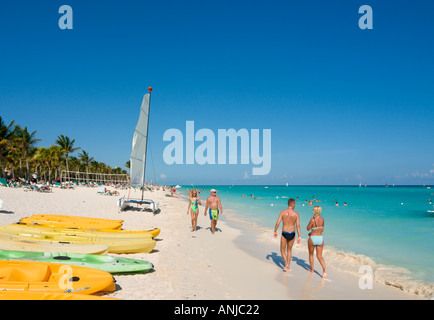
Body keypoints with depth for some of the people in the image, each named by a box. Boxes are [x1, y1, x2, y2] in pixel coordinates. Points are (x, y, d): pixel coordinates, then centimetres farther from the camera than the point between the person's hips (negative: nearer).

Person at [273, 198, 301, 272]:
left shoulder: (283, 212, -7)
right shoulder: (296, 213, -5)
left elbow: (277, 223, -8)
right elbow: (298, 225, -9)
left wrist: (275, 231, 7)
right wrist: (299, 236, -5)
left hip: (284, 233, -2)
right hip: (292, 234, 2)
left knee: (282, 250, 15)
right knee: (289, 250, 21)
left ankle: (286, 264, -4)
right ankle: (288, 267, 24)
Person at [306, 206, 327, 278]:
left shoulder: (312, 220, -18)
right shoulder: (322, 219, -1)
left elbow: (308, 229, -6)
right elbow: (322, 230, 10)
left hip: (312, 238, -4)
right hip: (320, 238, 4)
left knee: (311, 254, 19)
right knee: (319, 256, 9)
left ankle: (312, 270, 27)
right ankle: (324, 269, -13)